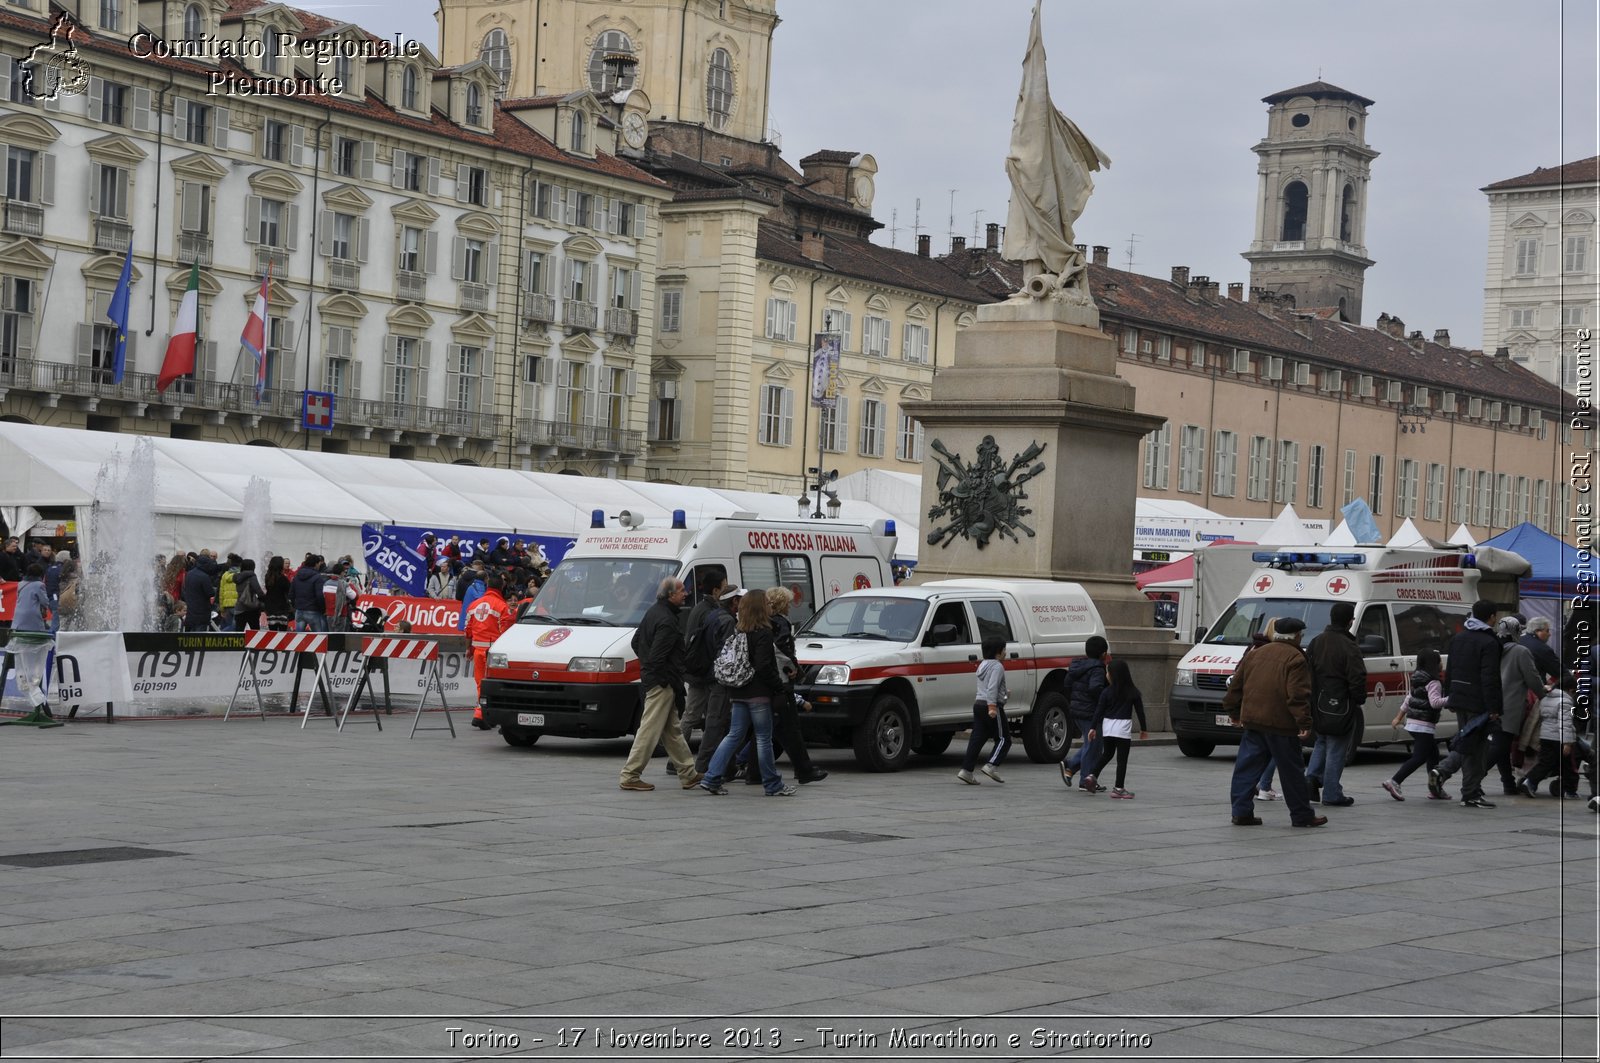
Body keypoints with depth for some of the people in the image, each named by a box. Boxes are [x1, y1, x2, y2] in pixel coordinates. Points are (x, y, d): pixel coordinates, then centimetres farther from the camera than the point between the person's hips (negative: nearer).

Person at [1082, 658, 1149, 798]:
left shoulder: (1106, 692, -2)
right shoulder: (1133, 693, -1)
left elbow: (1100, 711, -2)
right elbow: (1140, 711, 3)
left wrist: (1094, 728, 6)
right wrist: (1144, 729, 13)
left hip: (1107, 727, 2)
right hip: (1123, 728, -2)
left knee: (1107, 754, 22)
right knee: (1122, 759, 2)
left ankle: (1092, 775, 10)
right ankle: (1119, 788, 1)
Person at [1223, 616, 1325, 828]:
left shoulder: (1255, 654, 15)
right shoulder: (1295, 659, -7)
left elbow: (1236, 685, 19)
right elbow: (1298, 694, -17)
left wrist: (1234, 712, 28)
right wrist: (1304, 722, -18)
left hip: (1252, 721, 6)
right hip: (1280, 723, -6)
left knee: (1247, 767, 8)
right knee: (1291, 771, 3)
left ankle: (1241, 812, 3)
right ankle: (1302, 815, 10)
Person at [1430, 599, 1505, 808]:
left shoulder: (1458, 638, 12)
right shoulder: (1488, 642, -14)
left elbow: (1450, 671, 18)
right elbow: (1490, 678, -18)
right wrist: (1493, 708, -17)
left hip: (1459, 699, 8)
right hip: (1478, 702, -7)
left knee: (1465, 743, 18)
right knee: (1476, 747, -1)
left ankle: (1440, 771, 1)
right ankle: (1471, 795, 1)